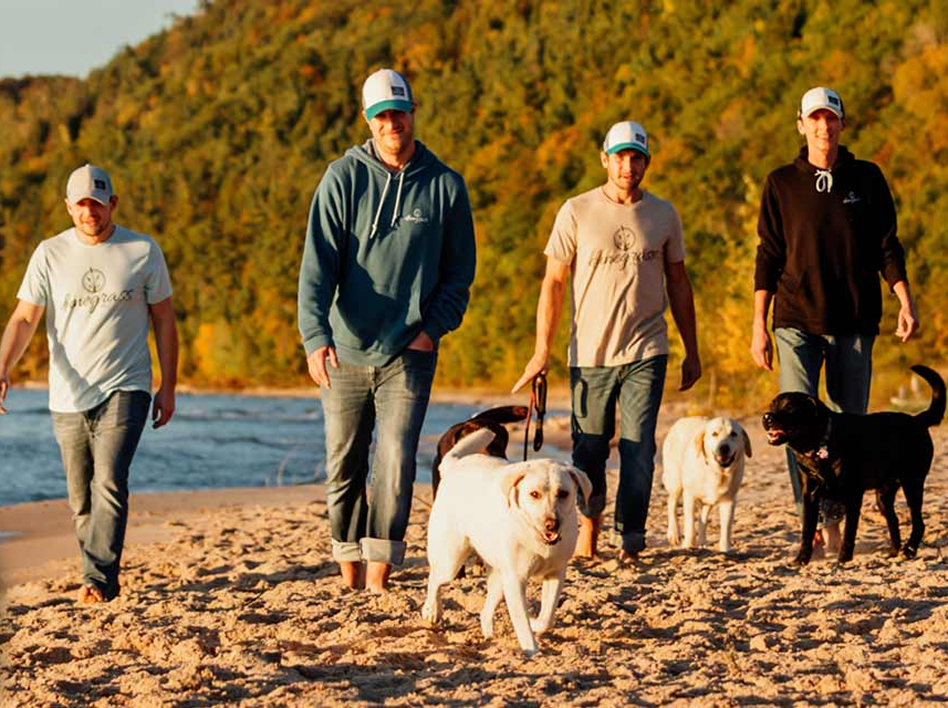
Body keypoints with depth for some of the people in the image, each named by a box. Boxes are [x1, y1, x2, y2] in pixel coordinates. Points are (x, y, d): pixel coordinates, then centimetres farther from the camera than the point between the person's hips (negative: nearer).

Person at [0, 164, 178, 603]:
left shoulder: (143, 251, 1)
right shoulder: (50, 255, 2)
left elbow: (164, 320, 8)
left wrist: (169, 386, 5)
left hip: (124, 390, -2)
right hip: (67, 397, 3)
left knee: (109, 483, -19)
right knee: (81, 500, 7)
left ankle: (97, 579, -21)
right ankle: (106, 581, 21)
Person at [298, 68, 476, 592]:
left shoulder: (445, 186, 2)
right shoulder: (343, 177, -1)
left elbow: (459, 272, 10)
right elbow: (318, 264, -9)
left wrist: (432, 329, -4)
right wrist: (315, 336, -21)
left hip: (409, 353, -1)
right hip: (346, 351, 1)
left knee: (395, 464, -13)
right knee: (344, 468, 8)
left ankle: (379, 579, -10)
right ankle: (349, 578, 20)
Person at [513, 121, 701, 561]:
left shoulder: (663, 215, 8)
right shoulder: (577, 212, 1)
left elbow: (678, 284, 15)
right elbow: (553, 282, 2)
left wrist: (692, 352, 13)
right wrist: (542, 350, -4)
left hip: (646, 352, 1)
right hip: (590, 353, -1)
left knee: (638, 447, -7)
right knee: (589, 449, 5)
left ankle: (631, 541, -3)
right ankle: (588, 525, 23)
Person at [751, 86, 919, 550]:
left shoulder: (867, 179, 8)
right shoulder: (782, 183, 6)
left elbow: (887, 247, 9)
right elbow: (768, 258, 7)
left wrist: (905, 302, -3)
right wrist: (759, 326, 2)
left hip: (854, 323, 1)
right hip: (798, 321, -1)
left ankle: (834, 518, 15)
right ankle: (813, 517, -18)